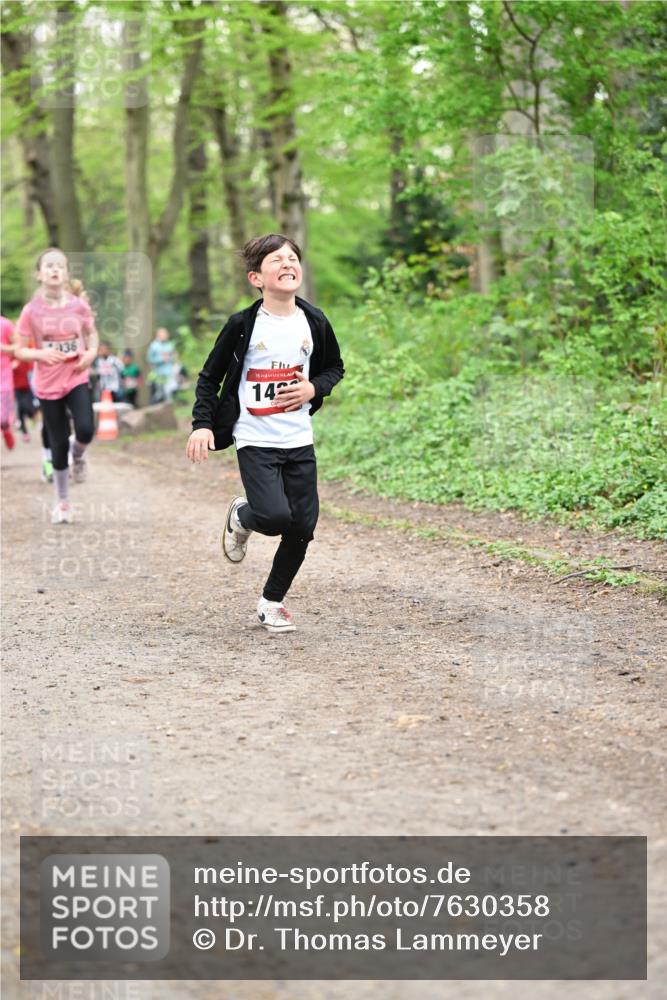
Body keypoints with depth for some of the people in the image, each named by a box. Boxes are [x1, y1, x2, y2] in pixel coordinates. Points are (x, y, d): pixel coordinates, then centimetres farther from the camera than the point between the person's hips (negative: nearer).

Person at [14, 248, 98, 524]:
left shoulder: (79, 305, -5)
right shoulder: (31, 311, -8)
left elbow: (92, 334, 12)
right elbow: (20, 350, -2)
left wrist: (92, 352, -8)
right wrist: (41, 354, -21)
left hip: (77, 379, 0)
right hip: (48, 385, 0)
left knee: (85, 430, -23)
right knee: (58, 444, 4)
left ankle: (78, 456, 16)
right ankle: (62, 503, 22)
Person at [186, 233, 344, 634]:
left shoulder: (314, 322, 3)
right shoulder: (243, 325, -7)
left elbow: (335, 368, 18)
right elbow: (210, 378, 1)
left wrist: (313, 389, -2)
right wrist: (203, 424, -10)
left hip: (299, 440, 4)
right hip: (255, 442, -4)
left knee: (302, 527, 1)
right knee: (275, 516, -21)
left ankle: (272, 601, 23)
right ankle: (241, 516, 17)